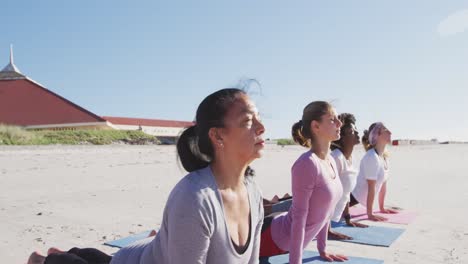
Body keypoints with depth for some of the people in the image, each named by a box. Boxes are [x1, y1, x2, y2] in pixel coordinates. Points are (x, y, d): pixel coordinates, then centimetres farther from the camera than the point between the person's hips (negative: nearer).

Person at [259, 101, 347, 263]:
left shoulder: (331, 161, 0)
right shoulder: (307, 164, -27)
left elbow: (327, 210, 9)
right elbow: (299, 217, -25)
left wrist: (322, 249, 14)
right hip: (275, 238, -9)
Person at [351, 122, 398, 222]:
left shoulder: (385, 156, 3)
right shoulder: (372, 157, -25)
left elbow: (383, 184, 10)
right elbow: (371, 187, -24)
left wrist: (382, 208, 14)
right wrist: (370, 214, -20)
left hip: (358, 197, 9)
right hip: (352, 195, -9)